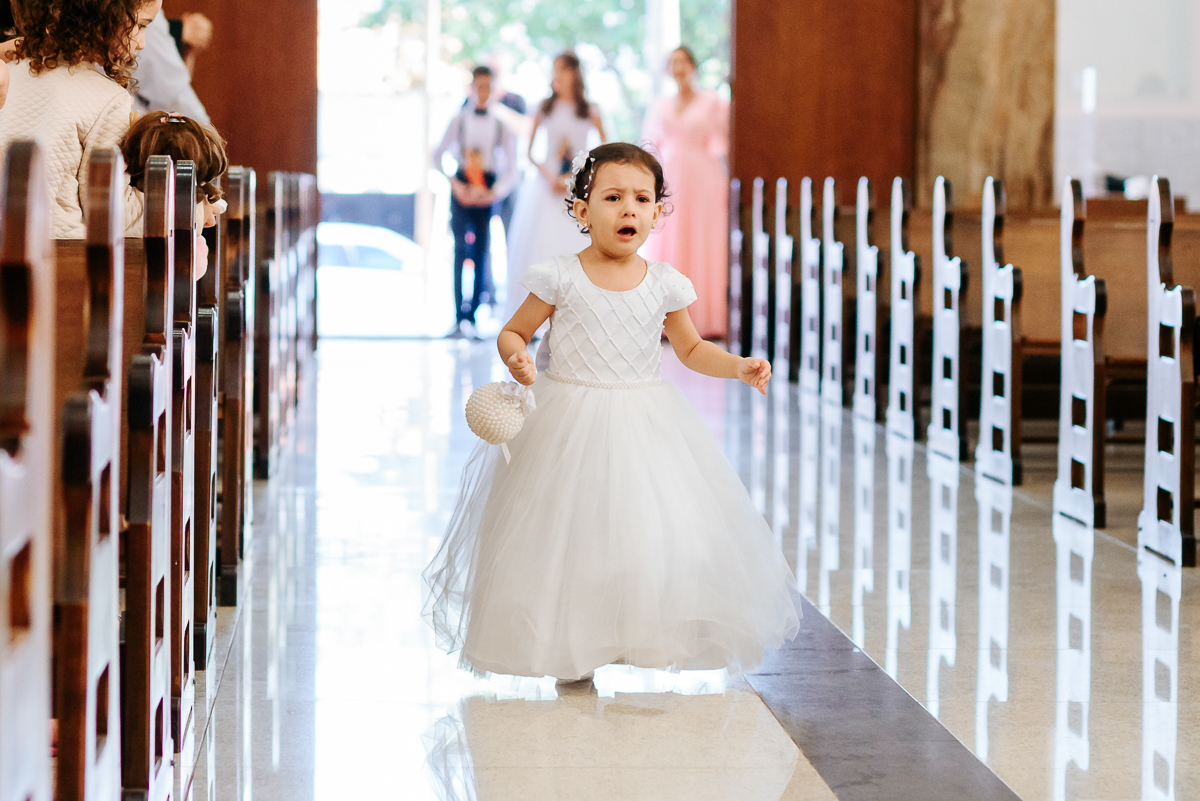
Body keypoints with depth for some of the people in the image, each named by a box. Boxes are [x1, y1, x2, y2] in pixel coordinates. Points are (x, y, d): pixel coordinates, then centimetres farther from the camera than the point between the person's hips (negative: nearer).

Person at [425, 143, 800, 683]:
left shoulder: (664, 284, 0)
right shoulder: (560, 278, -9)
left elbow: (691, 349, 14)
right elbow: (513, 331, 1)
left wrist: (739, 367, -2)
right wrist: (516, 359, -21)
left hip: (645, 424, 2)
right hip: (568, 423, -2)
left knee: (656, 532, -3)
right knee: (568, 532, 0)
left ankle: (645, 636, 14)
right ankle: (572, 652, 13)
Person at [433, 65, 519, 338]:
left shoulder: (501, 125, 9)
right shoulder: (459, 121, 9)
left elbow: (511, 167, 6)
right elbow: (439, 156, 7)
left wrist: (493, 192, -9)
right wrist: (456, 185, -7)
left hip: (489, 189, 1)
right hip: (462, 188, -1)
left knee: (482, 252, -2)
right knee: (461, 248, -11)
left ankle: (472, 316, 3)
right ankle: (459, 316, -13)